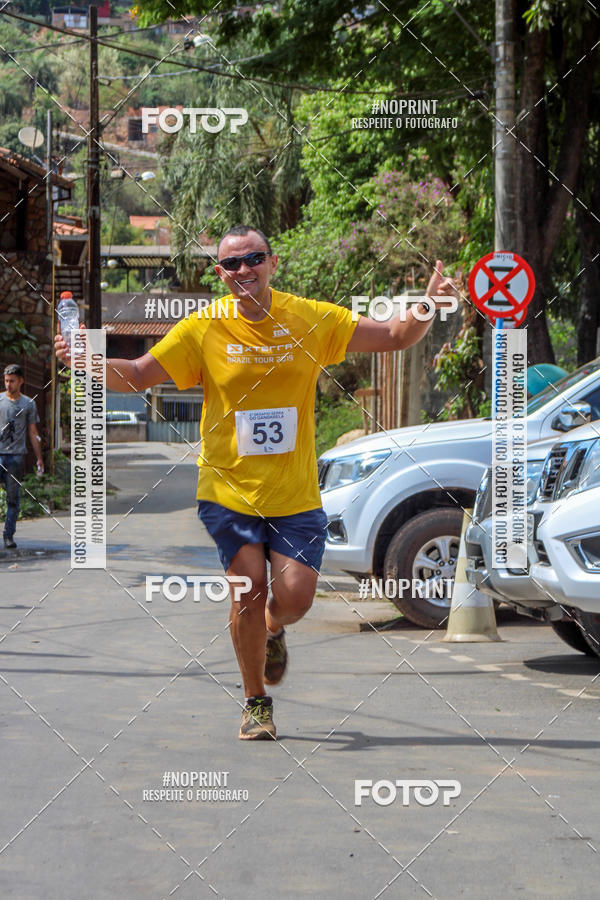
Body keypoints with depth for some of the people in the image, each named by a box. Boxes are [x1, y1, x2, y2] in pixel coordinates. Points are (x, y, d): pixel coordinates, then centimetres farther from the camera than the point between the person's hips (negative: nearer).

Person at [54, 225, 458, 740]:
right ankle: (256, 702, 15)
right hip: (229, 490, -1)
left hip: (296, 495, 1)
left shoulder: (311, 319, -2)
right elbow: (137, 376, -1)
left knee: (295, 597, -7)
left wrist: (428, 308, -15)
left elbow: (395, 337, 4)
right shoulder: (204, 329, -4)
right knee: (249, 590, -8)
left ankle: (273, 631, 33)